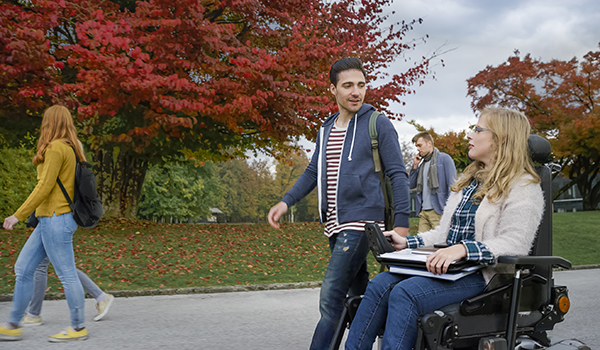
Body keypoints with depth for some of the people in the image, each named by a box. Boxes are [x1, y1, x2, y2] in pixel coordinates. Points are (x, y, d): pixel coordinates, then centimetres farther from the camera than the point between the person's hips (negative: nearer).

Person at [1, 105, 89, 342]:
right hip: (49, 221, 10)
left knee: (67, 274, -2)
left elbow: (45, 187, -17)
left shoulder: (56, 148, -13)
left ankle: (78, 328, 8)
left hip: (56, 219, -10)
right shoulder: (71, 149, 15)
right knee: (23, 269, 12)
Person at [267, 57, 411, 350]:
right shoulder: (326, 130, 16)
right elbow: (313, 172, 22)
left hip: (361, 221, -7)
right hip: (335, 225, 7)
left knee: (331, 299, -14)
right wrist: (286, 201, 10)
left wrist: (402, 222, -12)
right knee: (359, 293, 15)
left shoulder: (378, 125, -2)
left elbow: (398, 174, -5)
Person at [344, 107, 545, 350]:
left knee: (405, 293, -30)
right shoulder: (468, 181, 24)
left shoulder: (523, 187, -4)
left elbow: (514, 244, -18)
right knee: (380, 284, -17)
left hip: (483, 275, -7)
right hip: (449, 269, 8)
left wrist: (463, 249, -31)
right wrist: (407, 243, 11)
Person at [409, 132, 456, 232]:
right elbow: (411, 185, 16)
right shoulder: (422, 163, 19)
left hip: (438, 211, -6)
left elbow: (452, 185, -6)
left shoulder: (444, 158, -1)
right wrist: (415, 166, 8)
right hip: (423, 212, 6)